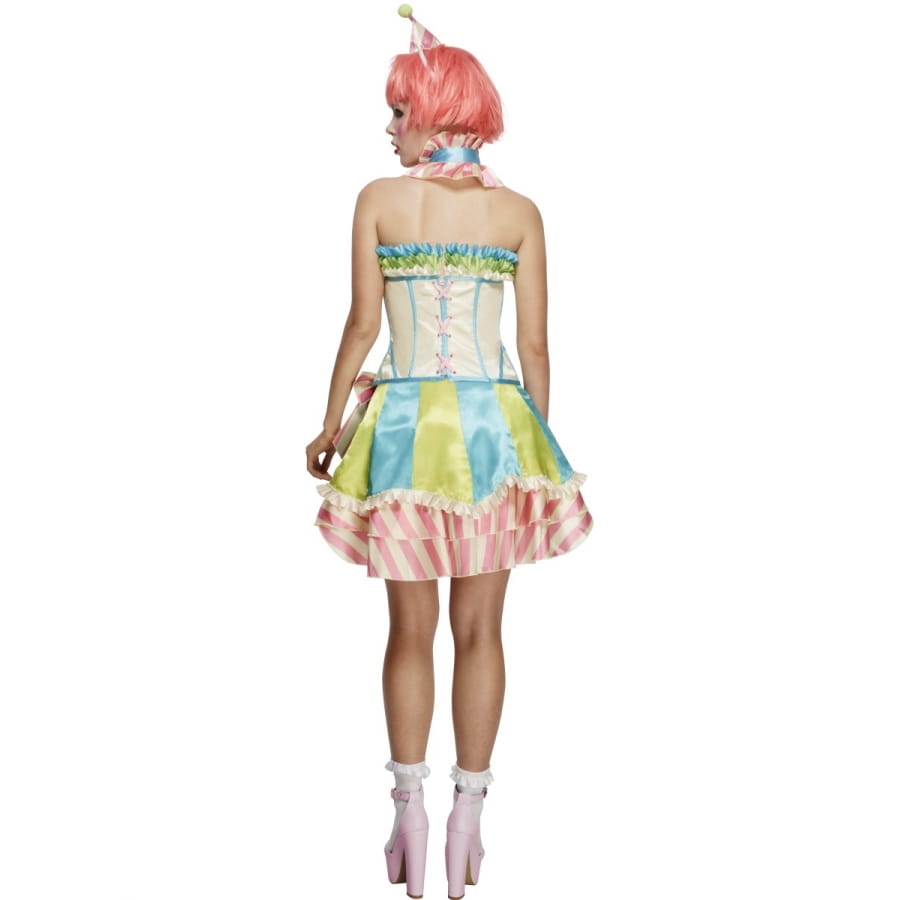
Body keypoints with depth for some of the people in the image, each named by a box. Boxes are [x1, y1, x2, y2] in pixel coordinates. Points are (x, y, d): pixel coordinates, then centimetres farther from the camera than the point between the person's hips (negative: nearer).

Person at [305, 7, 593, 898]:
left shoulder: (378, 199, -3)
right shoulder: (519, 211, 1)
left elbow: (361, 326, -3)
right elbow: (534, 346, 1)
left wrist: (329, 424, 8)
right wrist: (539, 442, 12)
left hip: (404, 422, -1)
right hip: (493, 420, 1)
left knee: (411, 630, 10)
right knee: (479, 630, 8)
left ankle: (410, 814, 12)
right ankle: (467, 816, 14)